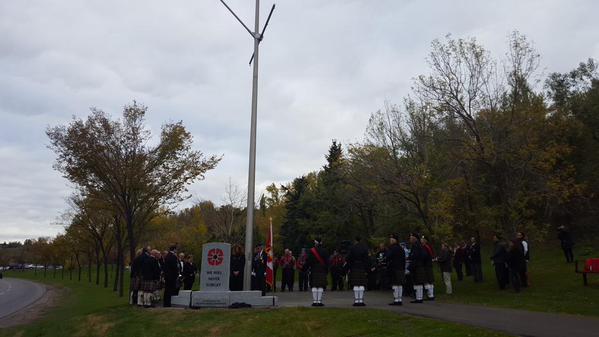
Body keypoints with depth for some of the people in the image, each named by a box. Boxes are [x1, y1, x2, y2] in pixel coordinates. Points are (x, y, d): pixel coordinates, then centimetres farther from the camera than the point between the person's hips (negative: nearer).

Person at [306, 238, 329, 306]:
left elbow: (308, 261, -3)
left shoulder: (311, 251, -2)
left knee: (314, 286, 3)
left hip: (313, 271, 0)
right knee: (321, 286, 0)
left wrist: (307, 267, 8)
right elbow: (327, 262, 3)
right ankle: (319, 301, -3)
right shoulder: (324, 251, 1)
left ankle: (314, 301, 2)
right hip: (322, 271, 0)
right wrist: (327, 270, 10)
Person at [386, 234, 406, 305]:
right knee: (400, 284, 10)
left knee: (395, 284, -6)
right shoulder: (401, 248, 14)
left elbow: (387, 257, -18)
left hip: (394, 269, -8)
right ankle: (400, 300, 15)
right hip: (401, 269, 8)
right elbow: (404, 260, 17)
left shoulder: (392, 248, -12)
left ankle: (396, 300, -7)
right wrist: (403, 269, 20)